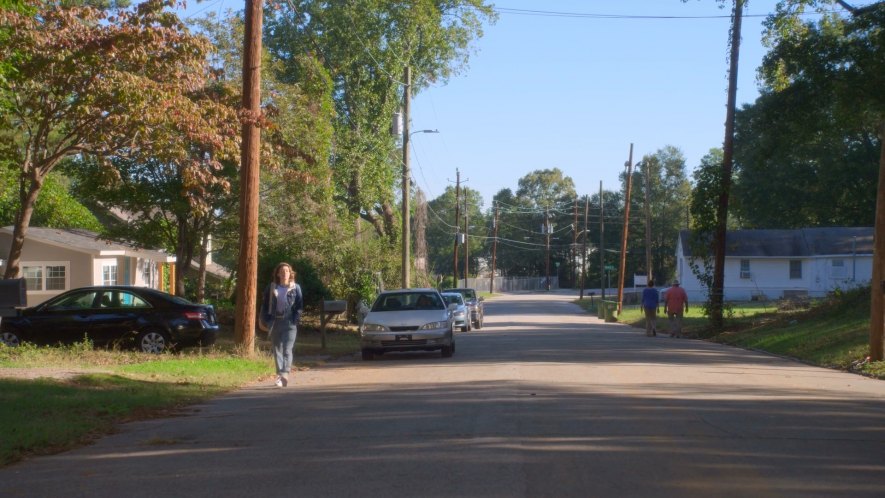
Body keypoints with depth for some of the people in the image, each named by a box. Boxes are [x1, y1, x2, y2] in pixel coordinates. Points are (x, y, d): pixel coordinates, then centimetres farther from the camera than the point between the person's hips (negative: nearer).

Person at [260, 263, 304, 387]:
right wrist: (266, 319, 0)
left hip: (290, 323, -3)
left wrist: (296, 320, -9)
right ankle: (279, 375, 17)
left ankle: (285, 374, -24)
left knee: (287, 349, -14)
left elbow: (299, 306, 2)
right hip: (275, 322, 3)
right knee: (277, 350, 8)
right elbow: (265, 304, 10)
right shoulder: (271, 287, 9)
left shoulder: (295, 288, 4)